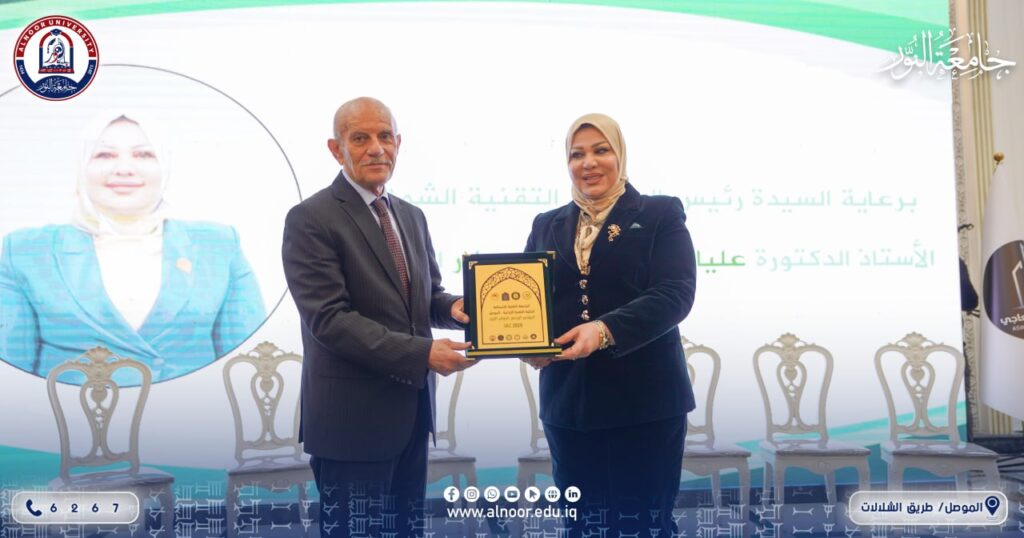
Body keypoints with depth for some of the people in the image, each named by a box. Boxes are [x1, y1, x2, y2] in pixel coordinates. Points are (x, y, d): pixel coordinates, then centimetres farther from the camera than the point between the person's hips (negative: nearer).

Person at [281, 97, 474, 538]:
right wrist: (422, 353, -24)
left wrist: (452, 307, -6)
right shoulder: (311, 219, -12)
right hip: (353, 416, -7)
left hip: (411, 408, 7)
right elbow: (329, 318, -20)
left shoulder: (412, 216, 12)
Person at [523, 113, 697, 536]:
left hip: (644, 400, -3)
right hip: (567, 401, 4)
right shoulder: (547, 225, 14)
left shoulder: (661, 215, 2)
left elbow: (675, 294, -11)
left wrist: (605, 330, -25)